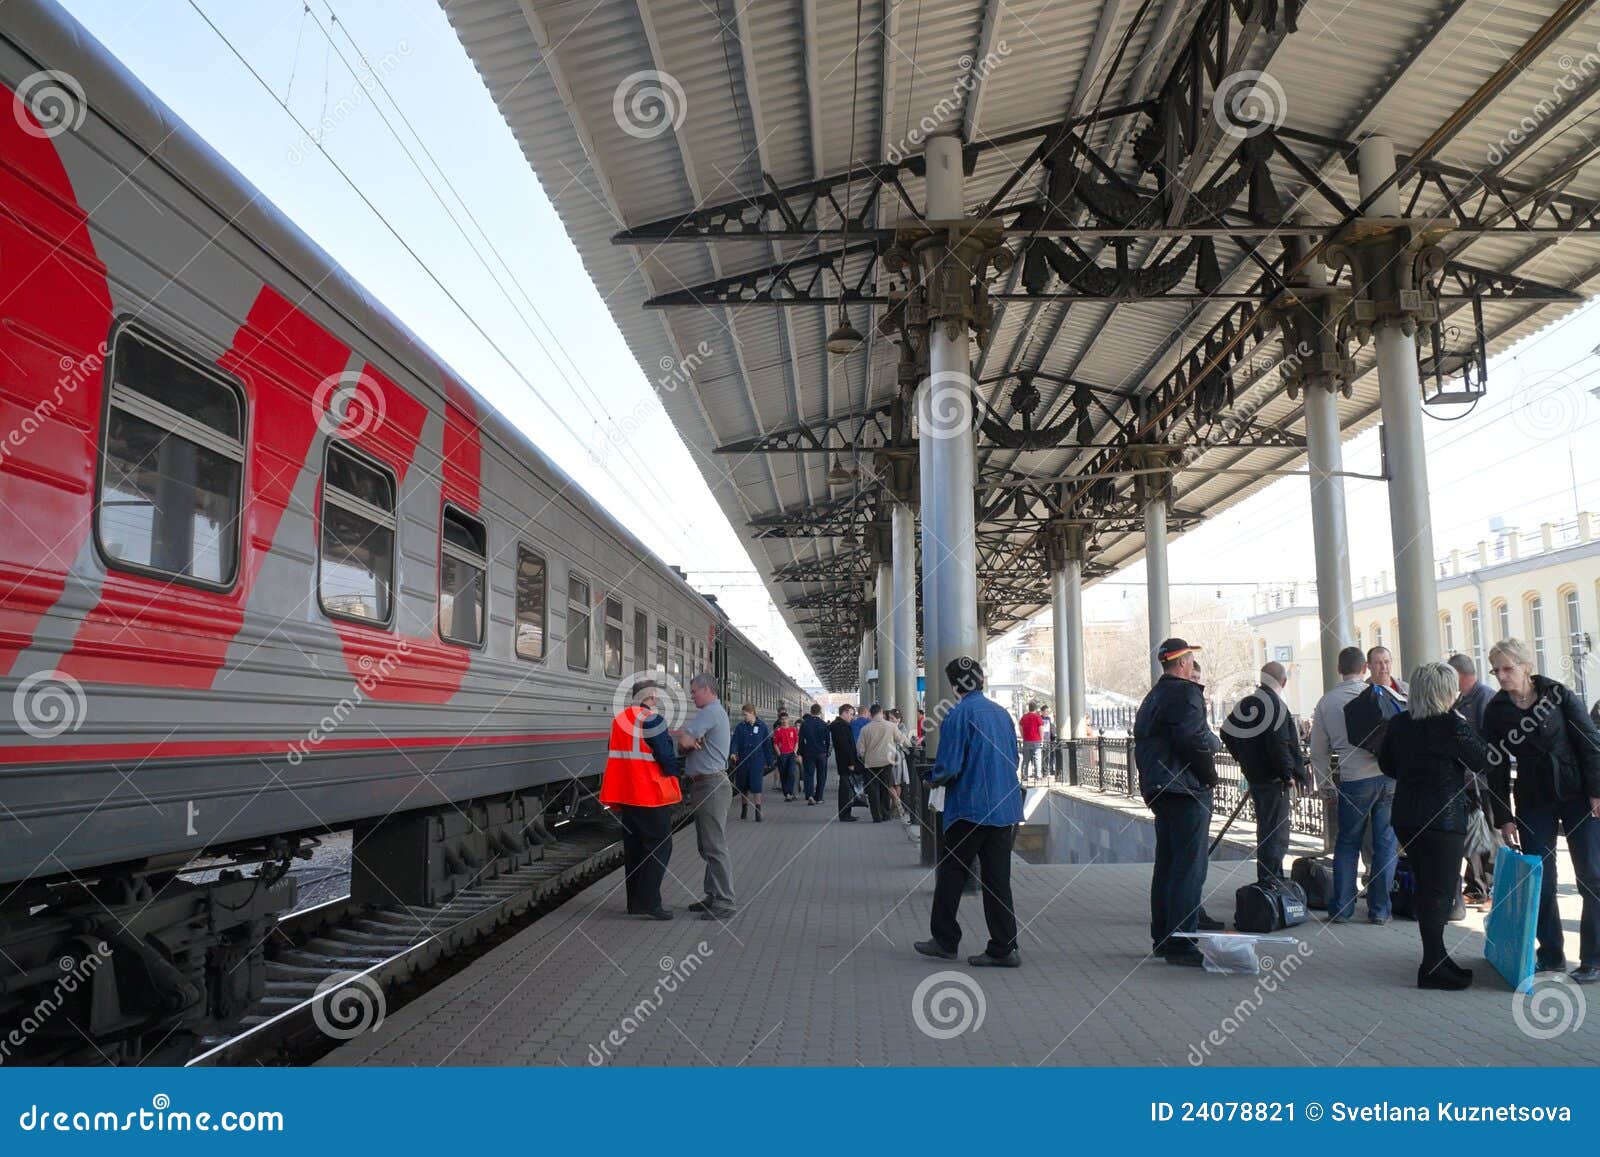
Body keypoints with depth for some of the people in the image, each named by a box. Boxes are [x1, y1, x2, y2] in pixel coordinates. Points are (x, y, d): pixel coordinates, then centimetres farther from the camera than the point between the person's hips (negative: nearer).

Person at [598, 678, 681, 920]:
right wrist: (674, 772, 6)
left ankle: (634, 902, 19)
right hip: (651, 794, -8)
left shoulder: (619, 719, 10)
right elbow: (666, 756, -15)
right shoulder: (651, 720, -14)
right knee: (659, 847, -1)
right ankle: (648, 902, -7)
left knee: (633, 848, 14)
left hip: (626, 795, 8)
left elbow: (613, 755, 16)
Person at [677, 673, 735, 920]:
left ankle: (724, 901, -6)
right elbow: (687, 743, 13)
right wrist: (694, 741, -9)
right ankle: (714, 895, 22)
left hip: (712, 786, -11)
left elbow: (683, 741, -21)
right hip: (703, 785, 11)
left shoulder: (711, 712, -15)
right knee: (706, 846, 15)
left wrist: (691, 741, 1)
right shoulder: (716, 712, 19)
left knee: (715, 845, -8)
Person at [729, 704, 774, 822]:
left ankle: (758, 811, -7)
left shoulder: (762, 727, 1)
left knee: (756, 786, -12)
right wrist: (732, 753, -24)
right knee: (743, 787, 10)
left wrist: (769, 762, 5)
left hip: (757, 762, -2)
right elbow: (735, 741, -5)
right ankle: (744, 809, 26)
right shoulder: (740, 727, 3)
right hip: (742, 761, 2)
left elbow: (767, 745, 5)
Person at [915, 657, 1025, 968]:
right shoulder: (1002, 712, 8)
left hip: (969, 808, -6)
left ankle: (944, 940, 18)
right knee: (997, 878, 8)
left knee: (950, 873, 10)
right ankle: (1004, 948, 8)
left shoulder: (958, 714, -12)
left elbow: (948, 767, -16)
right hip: (1005, 808, 6)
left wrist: (931, 778, 4)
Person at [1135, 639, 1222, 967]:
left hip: (1159, 789, 10)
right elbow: (1192, 739, -23)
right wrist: (1216, 741, -3)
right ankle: (1181, 943, -6)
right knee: (1188, 868, -7)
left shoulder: (1152, 697, 18)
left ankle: (1162, 938, 21)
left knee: (1166, 866, 14)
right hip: (1187, 790, -10)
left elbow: (1142, 742, 20)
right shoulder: (1186, 693, -12)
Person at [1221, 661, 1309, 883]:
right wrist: (1289, 774, -14)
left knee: (1265, 827, 19)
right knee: (1275, 832, -3)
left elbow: (1226, 734, 14)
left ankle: (1273, 878, 30)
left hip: (1253, 776, 8)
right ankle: (1269, 881, -2)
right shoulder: (1277, 706, -16)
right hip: (1274, 779, -8)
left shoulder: (1243, 704, 7)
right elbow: (1279, 745, -23)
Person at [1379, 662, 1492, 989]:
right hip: (1443, 818, -7)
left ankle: (1437, 958, 28)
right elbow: (1485, 762, -6)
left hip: (1405, 818, 7)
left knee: (1427, 888, 17)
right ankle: (1432, 968, 5)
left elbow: (1386, 765, 12)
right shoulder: (1452, 726, -17)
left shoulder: (1398, 724, 3)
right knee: (1440, 892, 1)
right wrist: (1467, 728, 3)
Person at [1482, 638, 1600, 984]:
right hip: (1533, 802, 2)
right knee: (1539, 881, 1)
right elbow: (1497, 769, 2)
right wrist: (1504, 818, 0)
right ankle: (1551, 954, 14)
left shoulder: (1558, 694, -5)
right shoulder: (1496, 710, -1)